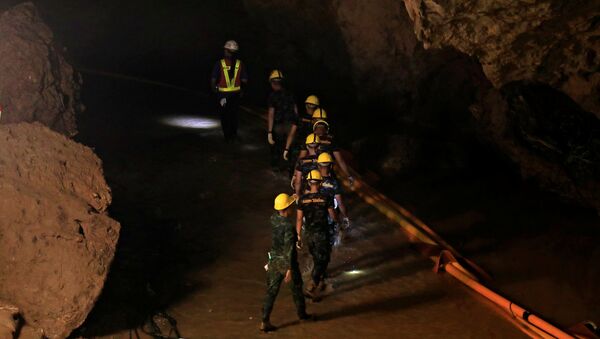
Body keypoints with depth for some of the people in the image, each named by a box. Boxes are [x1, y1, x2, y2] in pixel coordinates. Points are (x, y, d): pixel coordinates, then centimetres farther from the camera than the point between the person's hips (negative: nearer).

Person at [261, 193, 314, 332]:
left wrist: (292, 198, 23)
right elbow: (288, 249, -27)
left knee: (271, 292, 10)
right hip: (287, 262, -6)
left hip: (274, 261, 6)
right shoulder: (289, 227, -27)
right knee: (297, 290, 19)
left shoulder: (273, 218, -6)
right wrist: (289, 269, -25)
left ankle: (265, 322, 8)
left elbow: (279, 213, 20)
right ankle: (302, 314, 39)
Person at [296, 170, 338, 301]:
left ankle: (320, 283, 35)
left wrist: (299, 236, 7)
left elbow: (299, 219, -1)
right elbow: (333, 216, -6)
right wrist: (336, 221, 17)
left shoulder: (302, 199, -4)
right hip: (322, 234, -4)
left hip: (309, 234, 4)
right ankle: (310, 288, -9)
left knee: (317, 260, 22)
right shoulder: (325, 198, -13)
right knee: (321, 261, 2)